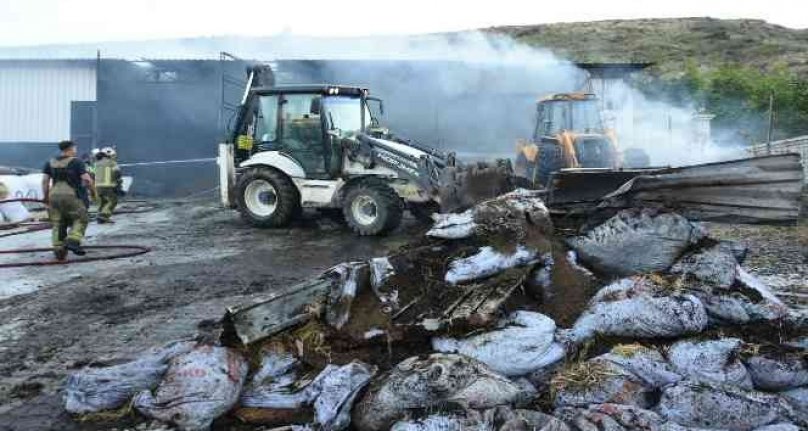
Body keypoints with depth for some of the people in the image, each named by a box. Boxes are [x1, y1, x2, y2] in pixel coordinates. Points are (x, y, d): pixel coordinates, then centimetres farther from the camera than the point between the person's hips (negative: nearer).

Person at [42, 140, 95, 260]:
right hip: (71, 196, -5)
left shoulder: (50, 163, 11)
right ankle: (73, 241, -13)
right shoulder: (76, 162, -3)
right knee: (80, 219, 8)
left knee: (58, 224, 11)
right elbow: (87, 179, -11)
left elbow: (45, 181, 6)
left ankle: (59, 250, 5)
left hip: (54, 196, 5)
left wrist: (46, 198, 12)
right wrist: (94, 191, 3)